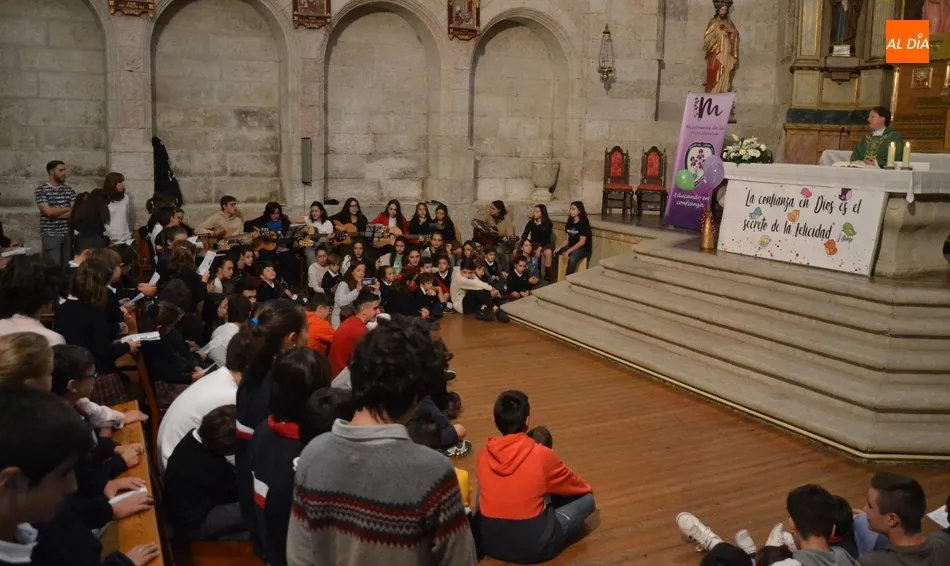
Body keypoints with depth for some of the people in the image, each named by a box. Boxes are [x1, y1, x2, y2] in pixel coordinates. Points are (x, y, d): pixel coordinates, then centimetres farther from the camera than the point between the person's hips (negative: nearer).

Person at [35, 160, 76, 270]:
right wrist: (68, 208, -3)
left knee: (68, 266, 5)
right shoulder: (41, 190, -3)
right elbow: (48, 211, -14)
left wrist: (55, 213, -11)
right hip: (51, 235, -4)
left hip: (67, 233, 4)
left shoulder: (69, 189, 9)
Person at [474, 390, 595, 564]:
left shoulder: (484, 454, -3)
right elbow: (573, 485, 7)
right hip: (532, 547, -2)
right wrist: (587, 488, 32)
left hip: (487, 541, 3)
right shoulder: (542, 455, -13)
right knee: (586, 499, 13)